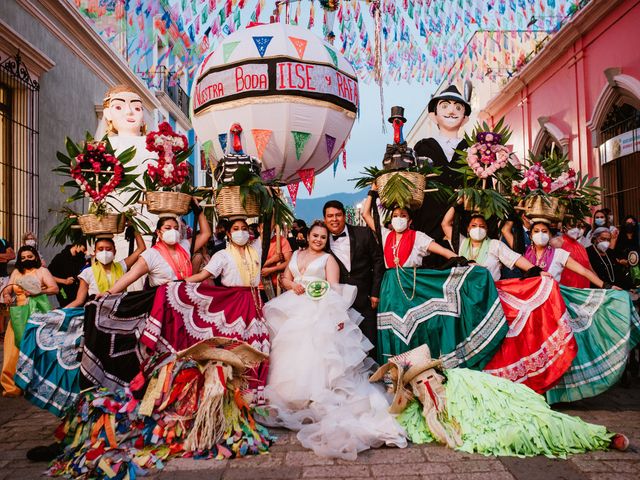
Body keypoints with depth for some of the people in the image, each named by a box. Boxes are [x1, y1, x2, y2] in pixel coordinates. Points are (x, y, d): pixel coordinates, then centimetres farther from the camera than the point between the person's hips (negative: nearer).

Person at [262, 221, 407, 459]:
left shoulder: (328, 259, 12)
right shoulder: (296, 254, 25)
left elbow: (334, 288, -1)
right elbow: (285, 278, 20)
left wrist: (338, 314, -16)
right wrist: (293, 285, -5)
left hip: (318, 311, -4)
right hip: (291, 309, 4)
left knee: (313, 350, -20)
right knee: (289, 348, -9)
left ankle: (315, 399, -19)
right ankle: (289, 397, -3)